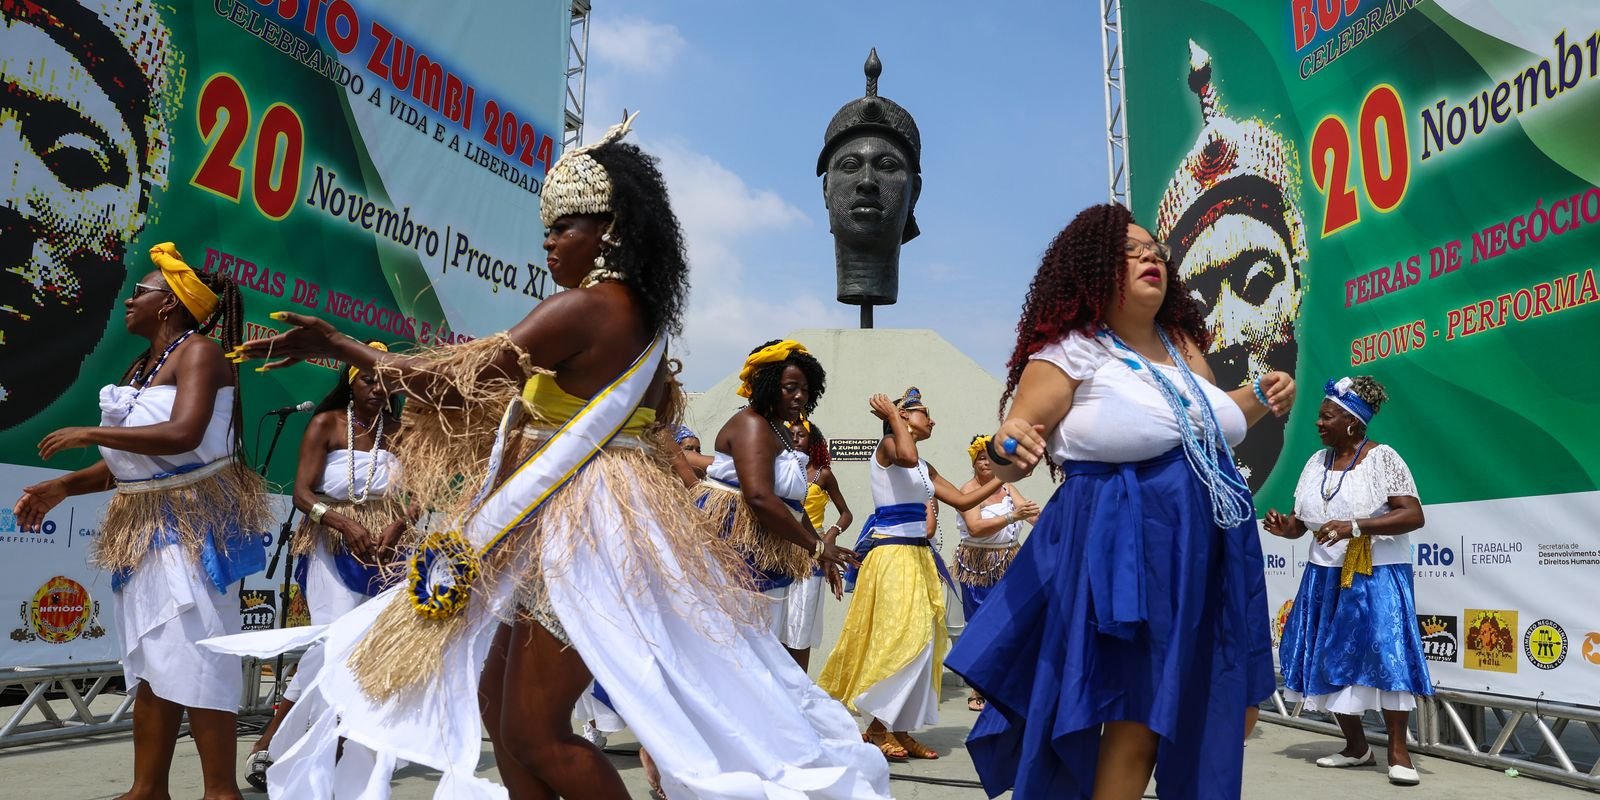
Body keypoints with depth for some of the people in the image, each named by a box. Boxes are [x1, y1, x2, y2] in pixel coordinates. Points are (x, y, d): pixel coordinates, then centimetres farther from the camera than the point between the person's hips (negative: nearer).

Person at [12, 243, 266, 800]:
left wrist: (88, 434, -15)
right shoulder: (142, 366, 15)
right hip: (147, 528, 9)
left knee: (191, 657, -8)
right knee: (152, 661, 12)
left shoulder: (199, 351, -10)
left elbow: (182, 435, -25)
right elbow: (130, 458, 17)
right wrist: (62, 487, 7)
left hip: (191, 524, -9)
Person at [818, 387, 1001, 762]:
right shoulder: (887, 445, -5)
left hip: (919, 556, 9)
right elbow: (906, 456, -29)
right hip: (892, 553, -9)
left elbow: (962, 500, 18)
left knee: (922, 641, 6)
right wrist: (894, 416, -15)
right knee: (901, 640, -11)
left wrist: (1002, 478, 16)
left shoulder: (925, 467, 20)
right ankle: (879, 726, 0)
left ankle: (899, 728, 12)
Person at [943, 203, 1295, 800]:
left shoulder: (1184, 345, 13)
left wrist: (1259, 397, 13)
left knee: (1223, 714, 14)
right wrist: (1007, 446, -34)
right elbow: (1008, 455, -12)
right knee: (1138, 719, -5)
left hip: (1207, 549, 8)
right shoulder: (1069, 352, -8)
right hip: (1123, 549, -7)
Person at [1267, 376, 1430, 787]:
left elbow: (1414, 516, -16)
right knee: (1330, 659, 6)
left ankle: (1398, 750, -1)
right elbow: (1303, 520, 13)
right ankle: (1355, 746, 19)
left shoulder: (1382, 457, -9)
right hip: (1325, 578, 6)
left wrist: (1354, 526, -27)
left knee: (1386, 654, -13)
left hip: (1377, 578, -6)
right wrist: (1285, 526, -10)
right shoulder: (1316, 462, 8)